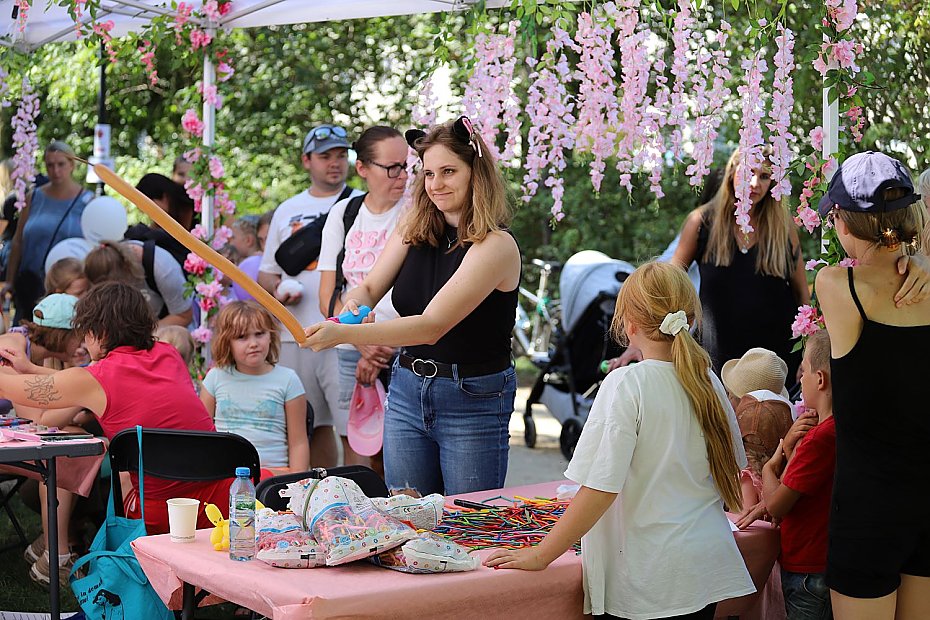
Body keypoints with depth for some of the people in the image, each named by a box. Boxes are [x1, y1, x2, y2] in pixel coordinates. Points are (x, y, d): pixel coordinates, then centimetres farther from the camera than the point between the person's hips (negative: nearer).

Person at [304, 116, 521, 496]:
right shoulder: (414, 229, 4)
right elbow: (368, 288, 1)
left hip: (473, 403, -5)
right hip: (407, 391, 6)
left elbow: (432, 325, -25)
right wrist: (354, 306, -24)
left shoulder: (496, 245, -18)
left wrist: (344, 334, -33)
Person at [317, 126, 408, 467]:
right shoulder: (343, 213, 9)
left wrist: (381, 352, -9)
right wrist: (365, 345, -9)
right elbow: (329, 298, 7)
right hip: (353, 350, 3)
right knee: (356, 449, 2)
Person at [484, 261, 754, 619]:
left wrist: (540, 556, -13)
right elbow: (732, 470, 15)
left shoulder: (627, 385, -15)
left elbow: (600, 487, -20)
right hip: (707, 568, 6)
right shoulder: (709, 382, 3)